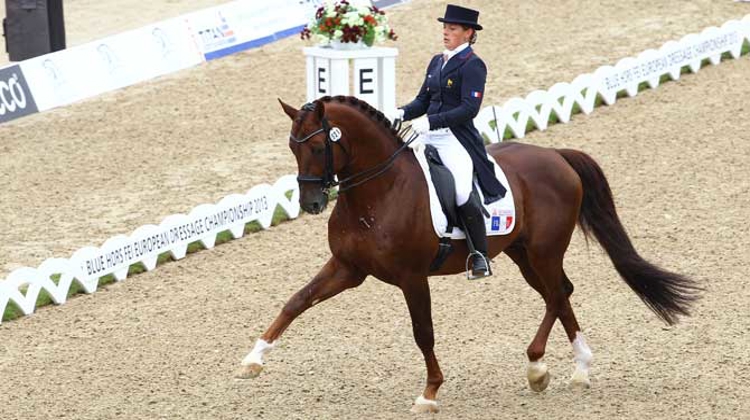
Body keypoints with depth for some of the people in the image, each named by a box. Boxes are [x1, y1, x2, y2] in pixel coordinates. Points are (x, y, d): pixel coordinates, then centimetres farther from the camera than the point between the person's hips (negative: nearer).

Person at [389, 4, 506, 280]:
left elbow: (469, 109, -15)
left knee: (463, 193, -24)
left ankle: (480, 257, -12)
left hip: (456, 138, -8)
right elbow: (423, 100, 20)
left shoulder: (472, 65, -6)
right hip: (428, 137, 8)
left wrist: (431, 121, -23)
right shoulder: (437, 62, 18)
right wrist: (403, 113, -1)